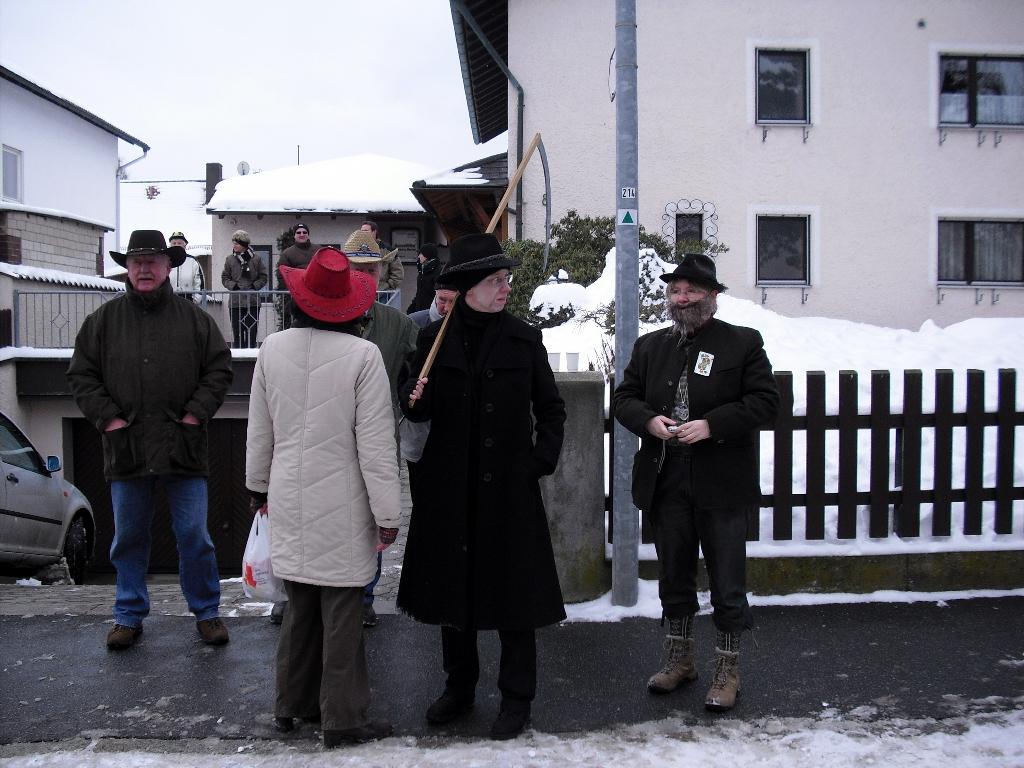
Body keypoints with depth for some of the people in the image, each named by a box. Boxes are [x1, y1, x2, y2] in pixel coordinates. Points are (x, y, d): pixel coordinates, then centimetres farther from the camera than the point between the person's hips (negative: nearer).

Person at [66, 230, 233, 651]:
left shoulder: (194, 318, 5)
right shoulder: (104, 320, 7)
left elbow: (219, 369, 4)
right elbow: (81, 375, 7)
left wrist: (196, 413, -7)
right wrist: (108, 417, -4)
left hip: (183, 447, -1)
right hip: (126, 447, 2)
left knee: (194, 537, 3)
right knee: (128, 538, 12)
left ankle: (206, 612, 18)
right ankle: (129, 615, 27)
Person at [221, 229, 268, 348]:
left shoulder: (256, 259, 3)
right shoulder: (230, 260, 6)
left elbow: (263, 277, 7)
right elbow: (224, 278, 10)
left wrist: (254, 286, -7)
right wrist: (233, 286, -7)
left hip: (253, 301, -1)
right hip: (236, 301, 1)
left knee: (252, 332, 1)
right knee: (237, 332, 3)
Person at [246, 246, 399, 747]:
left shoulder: (272, 349, 0)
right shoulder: (362, 354, -14)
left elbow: (259, 429, 9)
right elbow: (374, 442, -13)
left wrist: (260, 485, 24)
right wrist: (387, 513, -7)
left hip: (290, 502, 5)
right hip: (342, 508, -5)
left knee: (301, 606, 18)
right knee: (341, 612, 5)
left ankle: (292, 704, 31)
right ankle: (342, 719, 15)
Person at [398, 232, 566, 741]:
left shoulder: (524, 340, 0)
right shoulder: (434, 339, 2)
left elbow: (550, 408, 7)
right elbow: (419, 411, 6)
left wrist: (542, 461, -4)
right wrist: (414, 398, -16)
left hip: (510, 488, -1)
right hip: (449, 488, 2)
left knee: (513, 590, 3)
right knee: (452, 585, 12)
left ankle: (517, 697, 19)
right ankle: (459, 686, 31)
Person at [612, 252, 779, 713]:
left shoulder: (743, 343, -1)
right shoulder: (649, 346, 12)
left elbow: (764, 401, -7)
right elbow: (624, 398, 12)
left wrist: (711, 425, -18)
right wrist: (649, 420, -10)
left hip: (722, 485, -4)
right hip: (666, 483, 4)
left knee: (727, 582, 4)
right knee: (674, 576, 16)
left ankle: (727, 670, 19)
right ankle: (679, 660, 32)